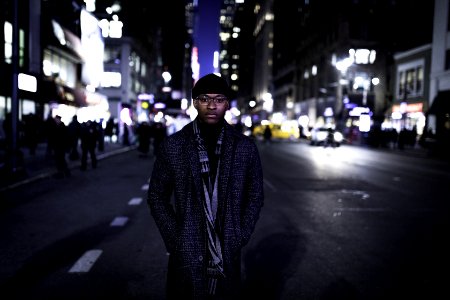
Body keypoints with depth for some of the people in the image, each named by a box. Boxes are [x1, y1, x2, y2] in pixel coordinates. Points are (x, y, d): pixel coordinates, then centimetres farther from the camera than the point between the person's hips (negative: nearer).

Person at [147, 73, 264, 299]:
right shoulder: (172, 146, -3)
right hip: (186, 257, -1)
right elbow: (157, 197, 2)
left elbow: (255, 197, 7)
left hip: (228, 258, 1)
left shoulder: (245, 147, -1)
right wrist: (175, 241, -5)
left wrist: (240, 238, -2)